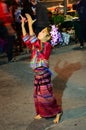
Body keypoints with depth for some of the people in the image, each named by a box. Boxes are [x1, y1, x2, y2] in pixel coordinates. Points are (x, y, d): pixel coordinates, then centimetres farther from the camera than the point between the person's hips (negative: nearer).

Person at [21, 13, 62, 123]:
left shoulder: (47, 45, -18)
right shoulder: (37, 45, 6)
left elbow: (33, 41, -30)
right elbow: (26, 39, 9)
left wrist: (30, 25, -29)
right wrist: (23, 25, 6)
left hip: (44, 75, -8)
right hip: (38, 75, 8)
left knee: (46, 95, 1)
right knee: (38, 95, 16)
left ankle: (57, 112, 17)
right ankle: (42, 113, 31)